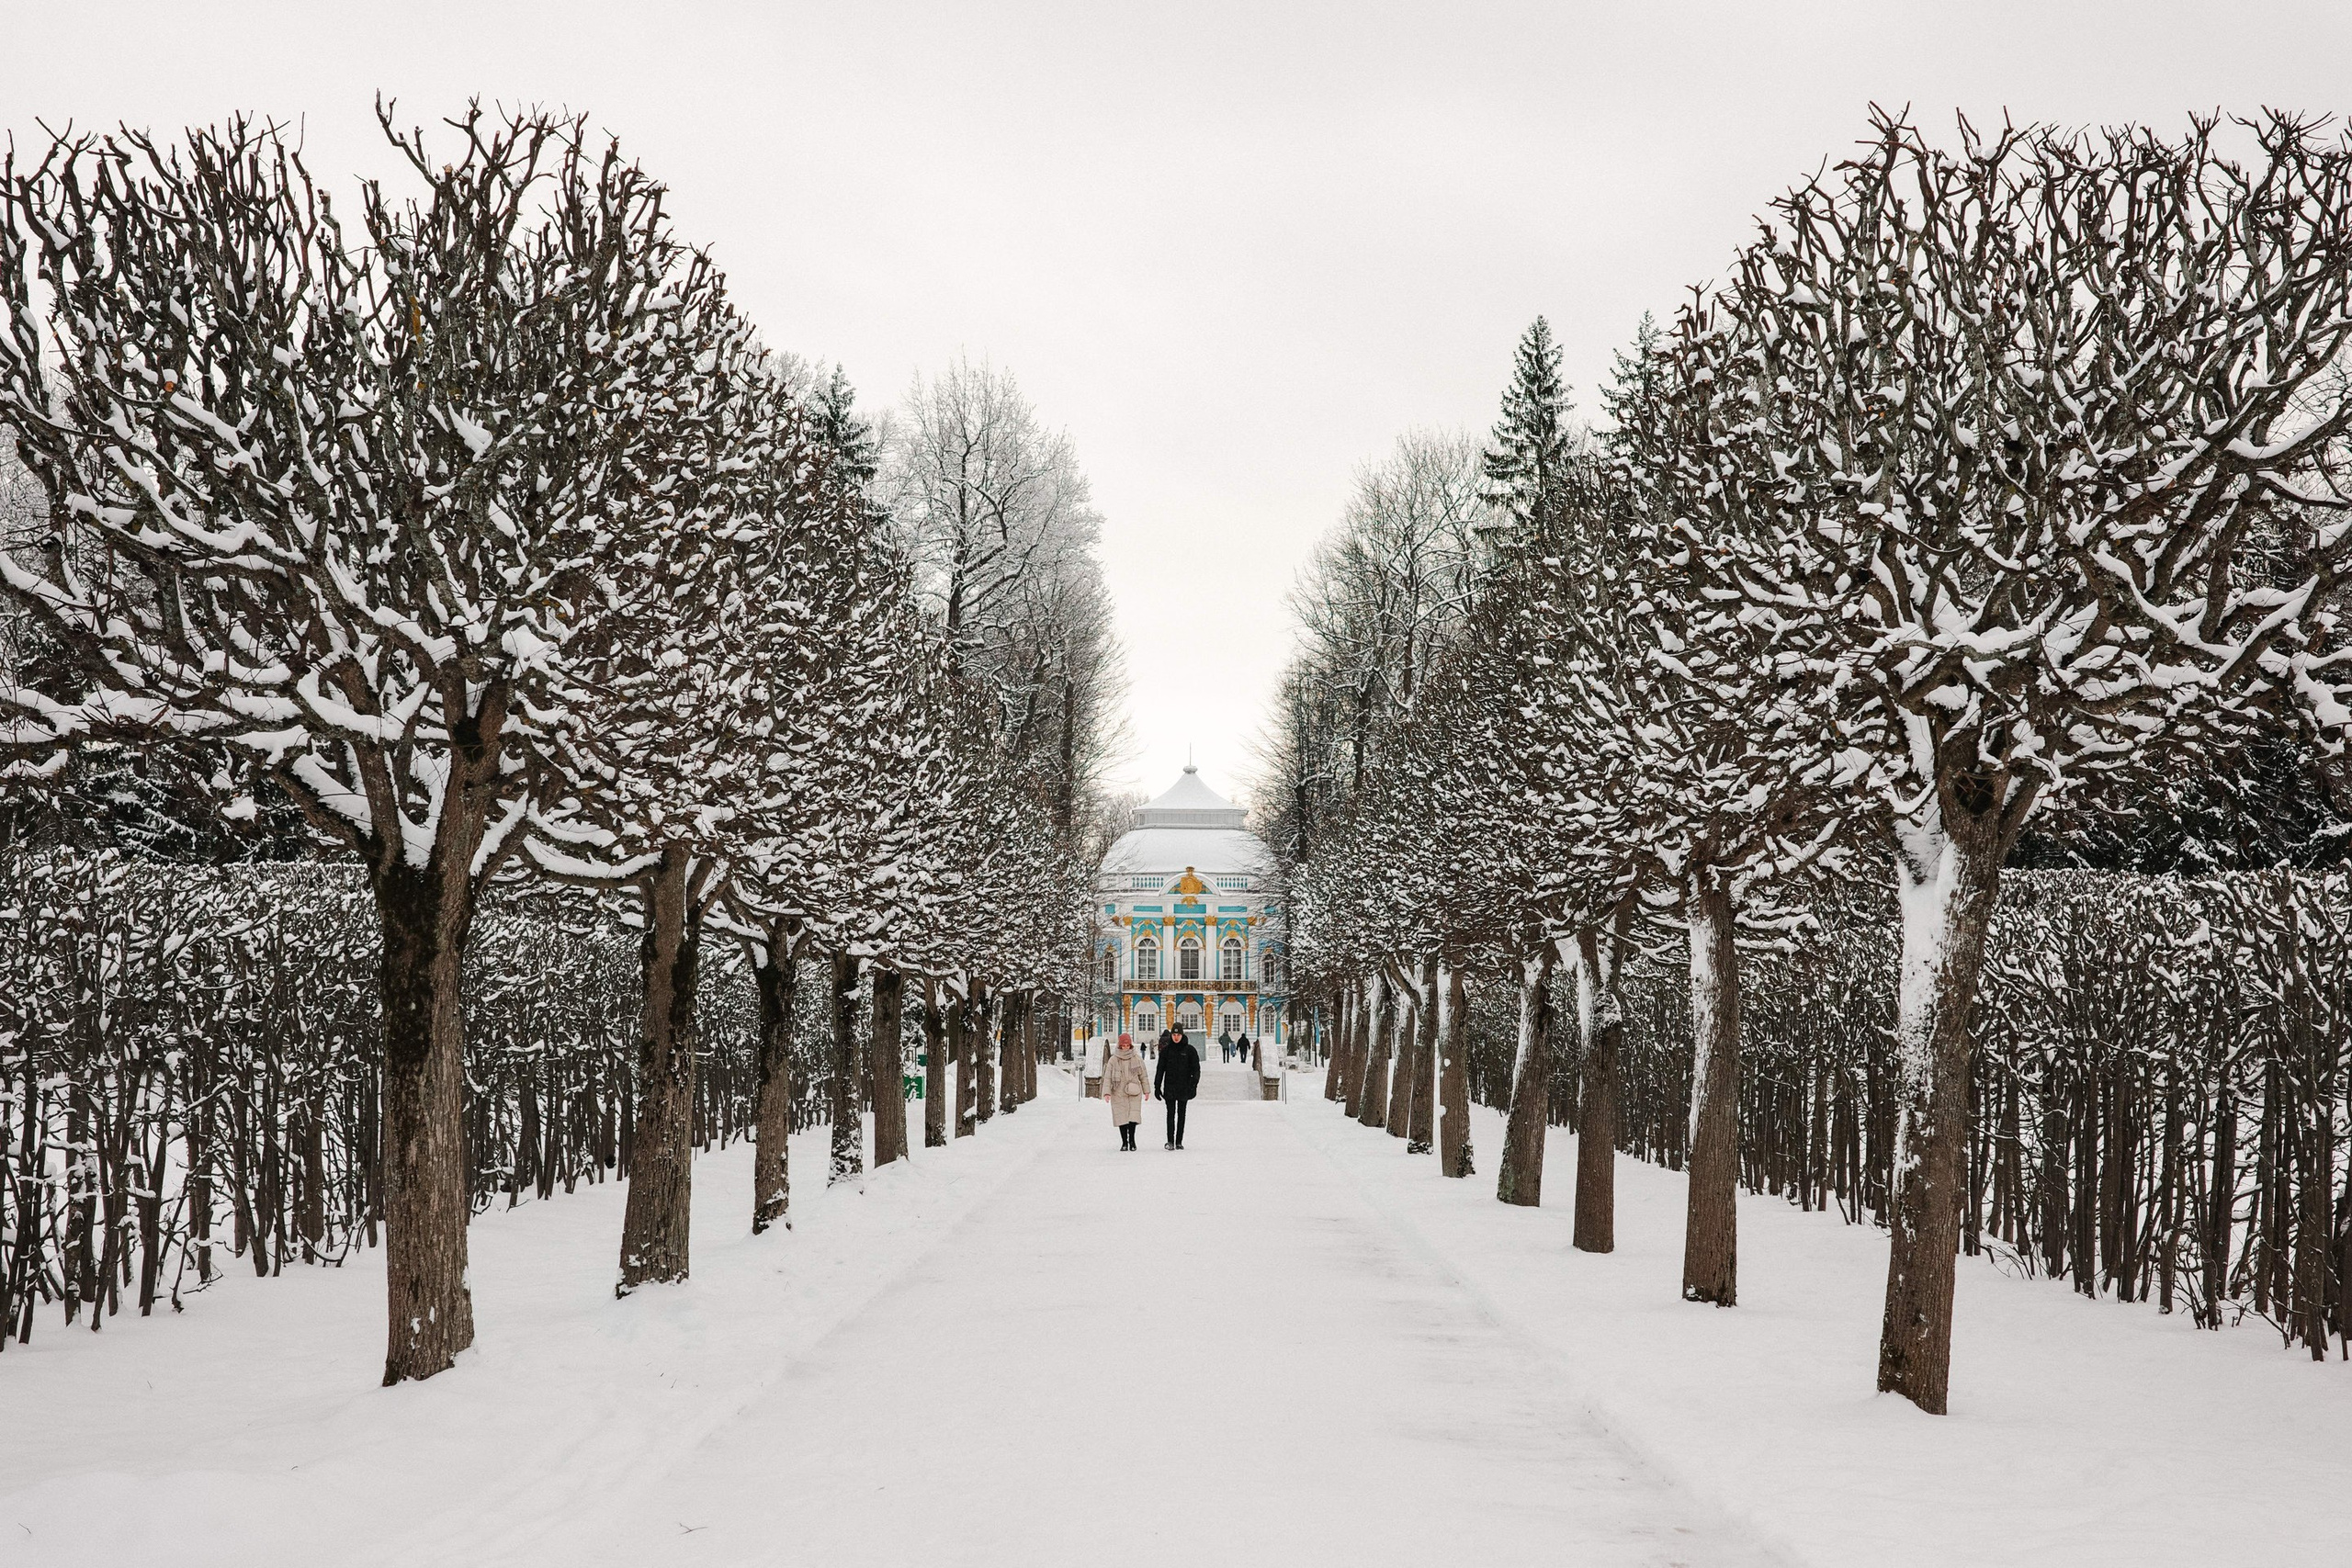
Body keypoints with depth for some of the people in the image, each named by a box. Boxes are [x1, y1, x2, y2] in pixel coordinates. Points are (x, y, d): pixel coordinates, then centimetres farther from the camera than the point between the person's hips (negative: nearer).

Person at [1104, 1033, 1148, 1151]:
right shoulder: (1113, 1060, -1)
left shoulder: (1137, 1059, 4)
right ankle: (1124, 1142, 10)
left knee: (1133, 1116, -10)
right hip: (1119, 1093, 0)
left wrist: (1146, 1090, 15)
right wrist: (1107, 1092, -10)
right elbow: (1107, 1077, -2)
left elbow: (1143, 1076, 12)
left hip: (1134, 1093, 0)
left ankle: (1132, 1139, 5)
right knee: (1121, 1117, 0)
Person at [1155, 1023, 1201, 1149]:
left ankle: (1179, 1141, 11)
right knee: (1171, 1113, -7)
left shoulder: (1189, 1050, 1)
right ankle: (1170, 1141, -11)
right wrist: (1157, 1086, 4)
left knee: (1181, 1114, 6)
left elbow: (1196, 1069, 0)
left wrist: (1194, 1084, -12)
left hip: (1184, 1088, 0)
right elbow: (1160, 1069, 8)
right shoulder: (1166, 1050, 4)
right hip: (1169, 1088, 0)